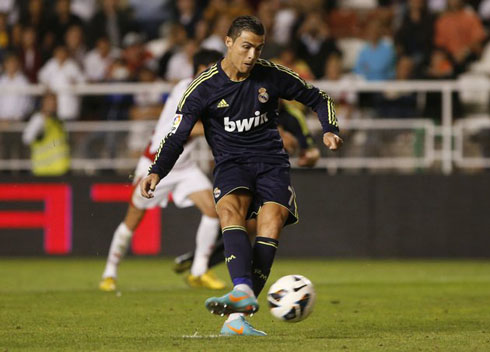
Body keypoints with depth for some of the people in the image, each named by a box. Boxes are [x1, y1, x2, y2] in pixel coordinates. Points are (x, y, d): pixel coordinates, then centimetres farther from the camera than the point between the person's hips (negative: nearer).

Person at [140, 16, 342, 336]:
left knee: (271, 223, -24)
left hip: (271, 162, 1)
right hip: (231, 164, -1)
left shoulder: (272, 76, 1)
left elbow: (317, 99, 15)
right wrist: (157, 172, -18)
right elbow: (177, 136, -2)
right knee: (230, 210, -33)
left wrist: (330, 131, -3)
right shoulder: (205, 87, -4)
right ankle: (243, 291, -52)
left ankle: (237, 318, -27)